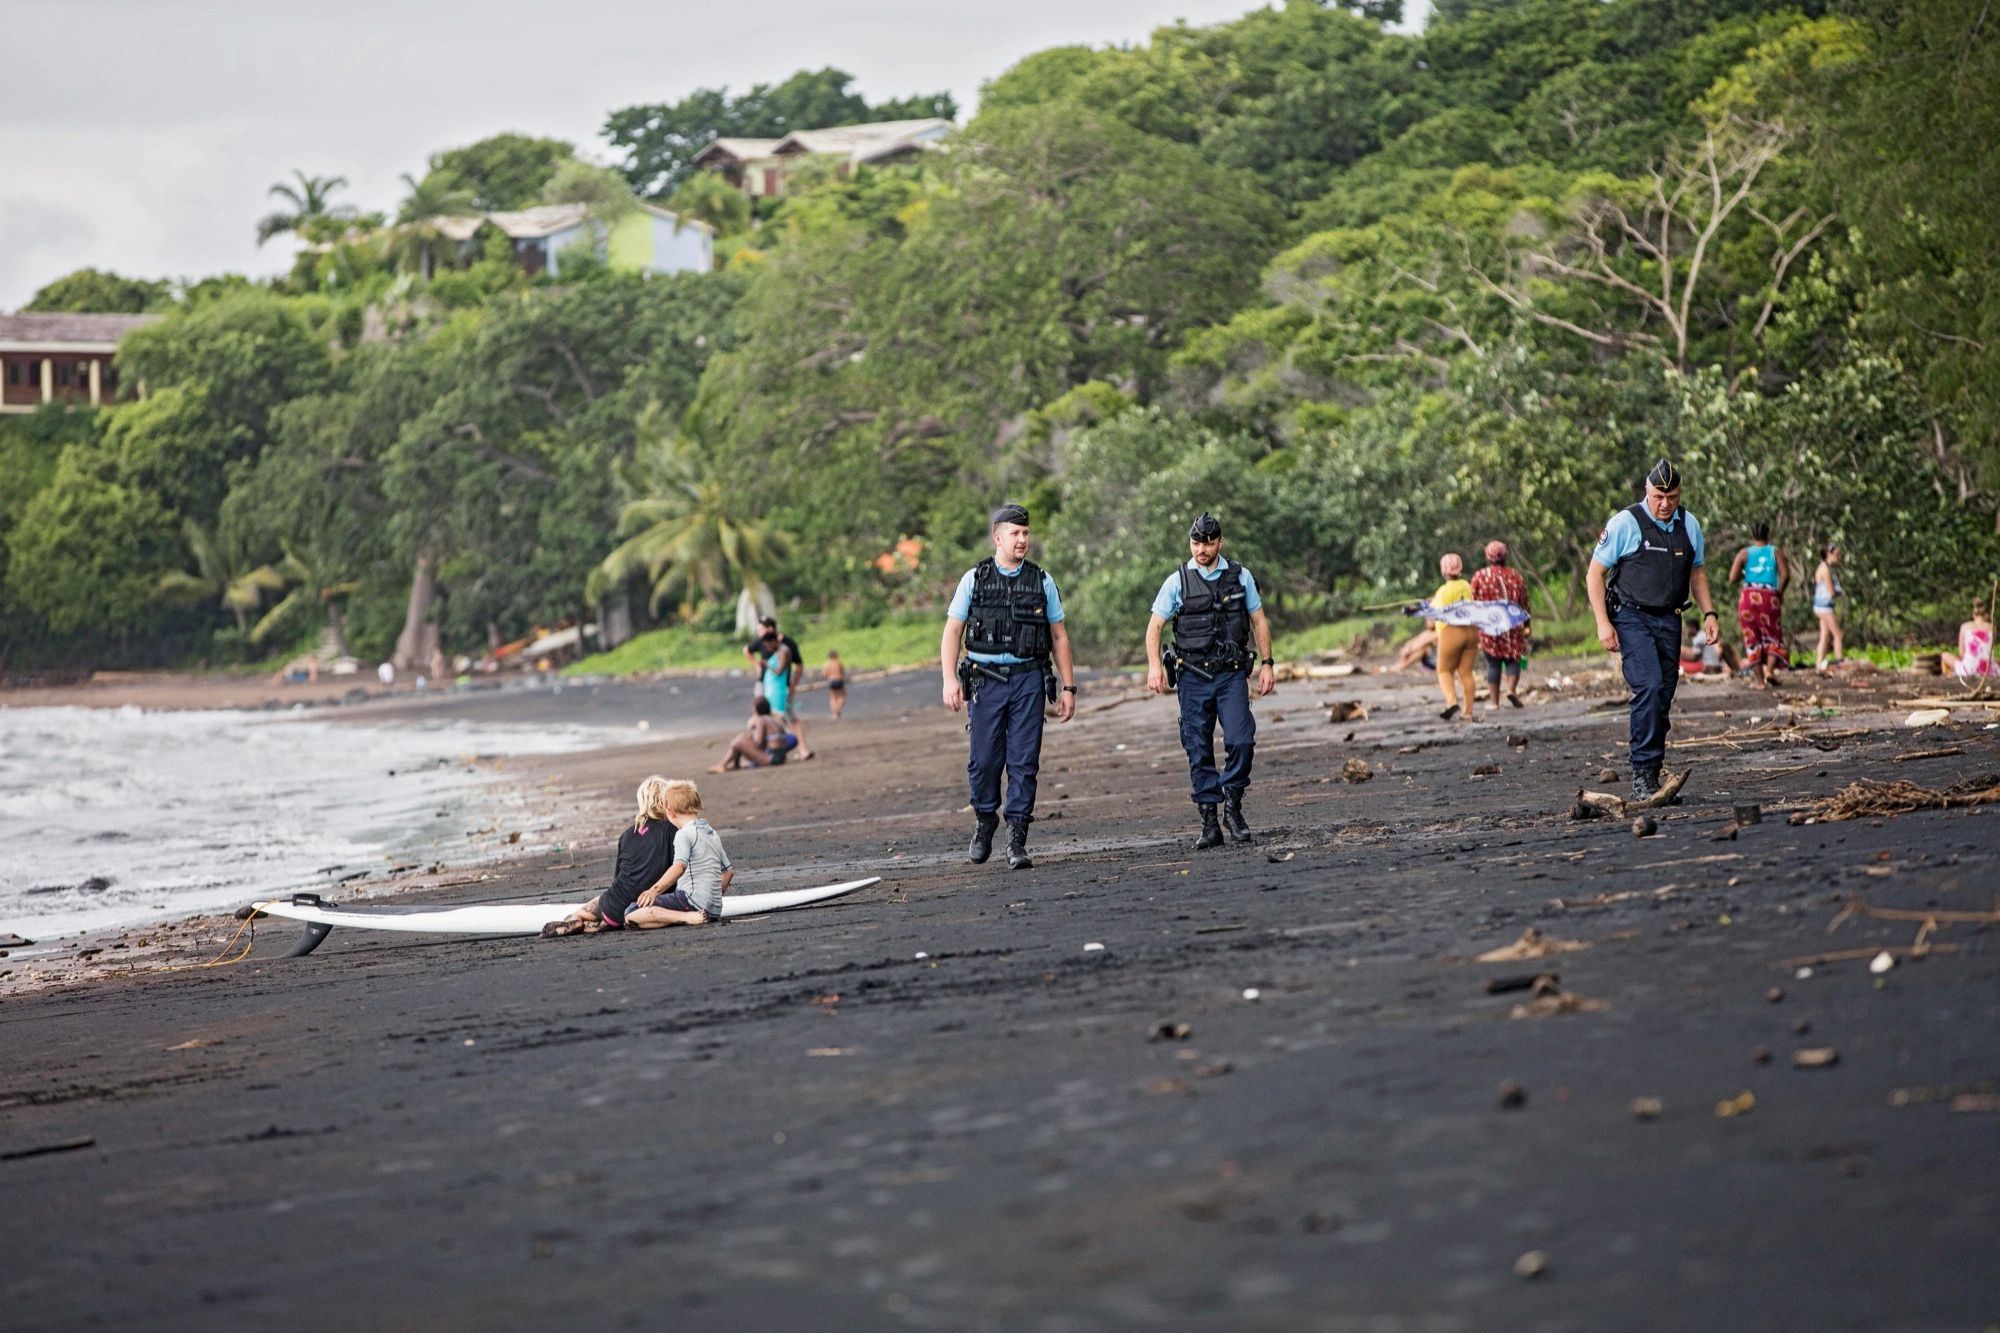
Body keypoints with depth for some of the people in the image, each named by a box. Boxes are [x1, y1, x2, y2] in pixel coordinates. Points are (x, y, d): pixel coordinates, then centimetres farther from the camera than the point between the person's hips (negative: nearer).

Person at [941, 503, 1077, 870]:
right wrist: (950, 679, -8)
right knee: (984, 760, 0)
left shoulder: (1041, 581, 8)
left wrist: (1068, 688, 6)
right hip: (985, 681, -1)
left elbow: (1059, 636, 12)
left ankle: (1017, 841, 0)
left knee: (1024, 762, -4)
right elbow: (951, 633, 4)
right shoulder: (974, 580, 5)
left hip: (1028, 679, 1)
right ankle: (985, 823, 24)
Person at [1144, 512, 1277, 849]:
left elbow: (1259, 622, 12)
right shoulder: (1177, 582, 2)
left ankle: (1232, 806, 4)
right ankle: (1209, 824, 6)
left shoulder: (1240, 577, 6)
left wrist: (1266, 664, 3)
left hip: (1231, 673, 0)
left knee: (1241, 741, -15)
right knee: (1198, 751, 1)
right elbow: (1154, 627, 2)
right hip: (1193, 676, 0)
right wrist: (1154, 666, -13)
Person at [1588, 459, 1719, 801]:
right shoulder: (1625, 523, -7)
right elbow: (1594, 574, -3)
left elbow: (1697, 572, 23)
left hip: (1669, 621, 5)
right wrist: (1603, 623, -11)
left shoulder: (1689, 525, 9)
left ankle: (1651, 775, 11)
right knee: (1649, 688, -21)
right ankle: (1642, 772, -20)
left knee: (1663, 698, 4)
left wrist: (1709, 611, 8)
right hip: (1632, 618, -5)